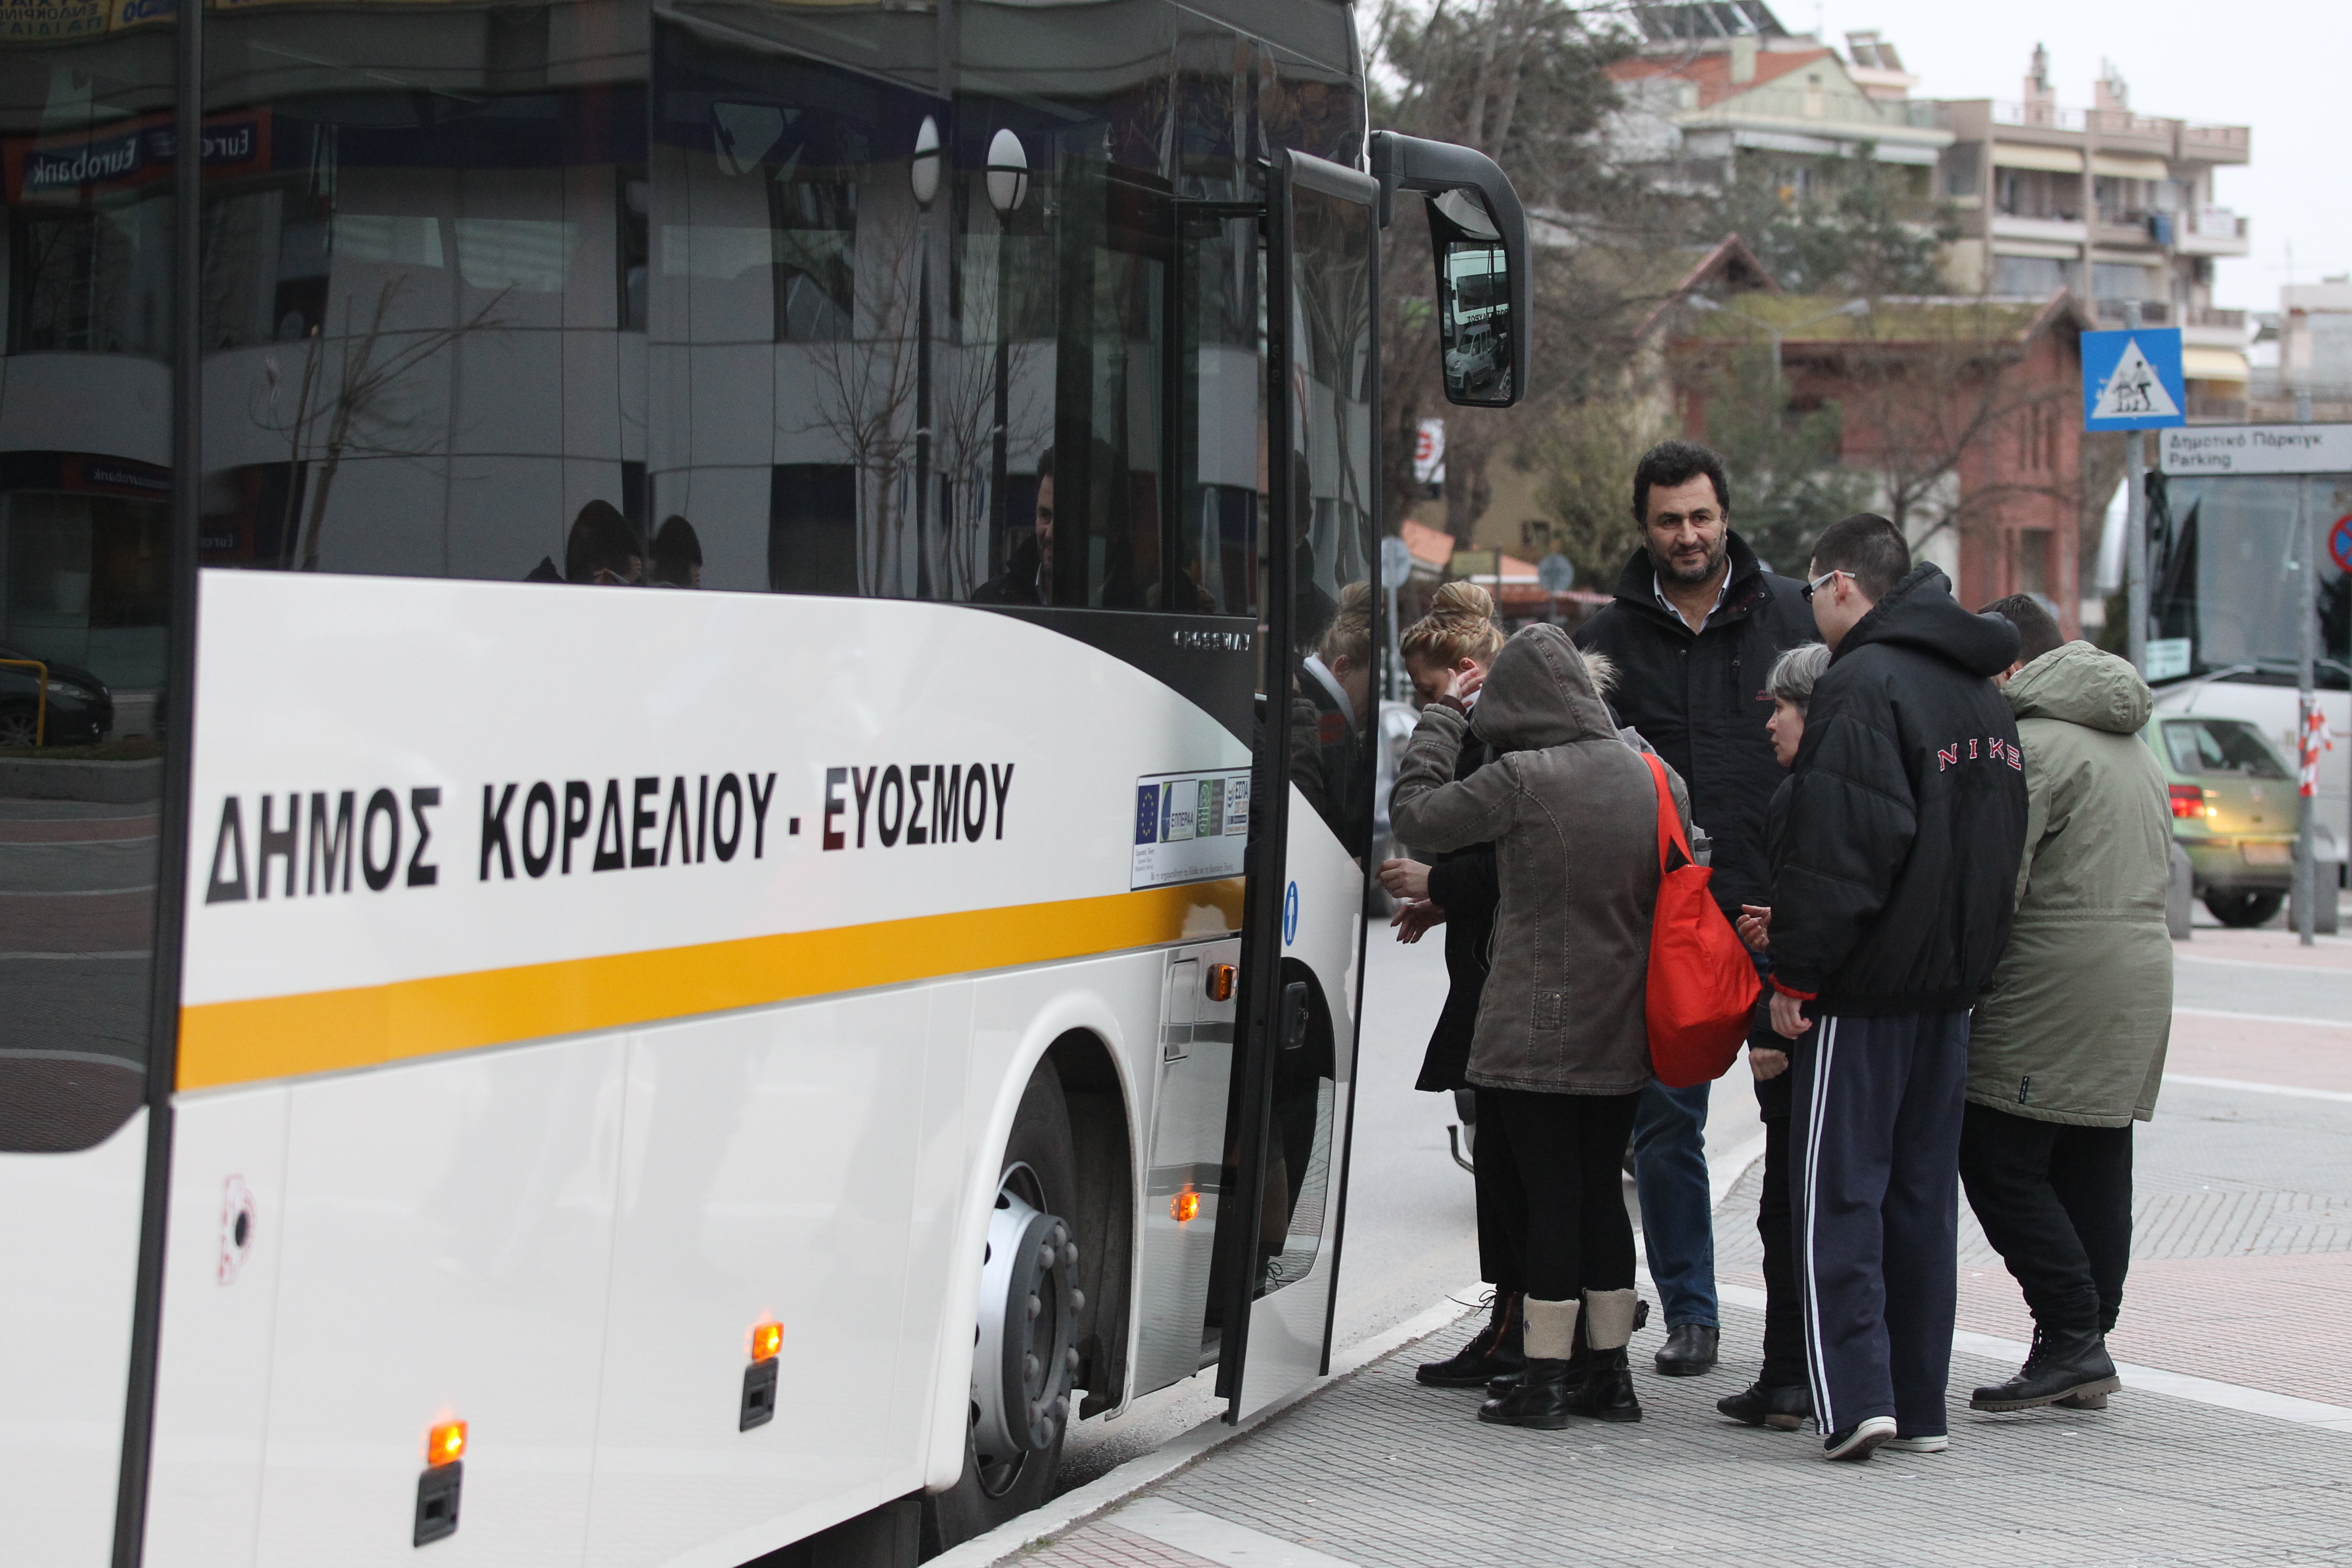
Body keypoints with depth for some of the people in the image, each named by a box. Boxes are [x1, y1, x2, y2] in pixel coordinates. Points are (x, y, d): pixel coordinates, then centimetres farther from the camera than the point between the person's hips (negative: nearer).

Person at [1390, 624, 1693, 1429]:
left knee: (1551, 1195, -1)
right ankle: (1609, 1372, 20)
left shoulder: (1522, 780, -16)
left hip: (1538, 1031, -6)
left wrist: (1443, 715, 2)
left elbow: (1414, 813, -7)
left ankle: (1545, 1378, 2)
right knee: (1600, 1189, 14)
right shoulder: (1657, 780, 4)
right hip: (1623, 1035, 6)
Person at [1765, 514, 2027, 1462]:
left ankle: (1856, 1399, -10)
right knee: (1923, 1189, 12)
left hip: (1866, 988, -8)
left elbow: (1840, 849, -21)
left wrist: (1795, 973, -15)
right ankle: (1920, 1407, 15)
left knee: (1839, 1191, -4)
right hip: (1953, 980, 8)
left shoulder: (1862, 683, -14)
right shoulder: (1981, 690, 15)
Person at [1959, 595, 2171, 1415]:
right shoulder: (2130, 743, 21)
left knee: (2000, 1164, -5)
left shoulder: (2035, 742, -11)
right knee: (2095, 1171, 10)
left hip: (2055, 991, -9)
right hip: (2142, 974, 9)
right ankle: (2085, 1357, 11)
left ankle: (2071, 1340, -9)